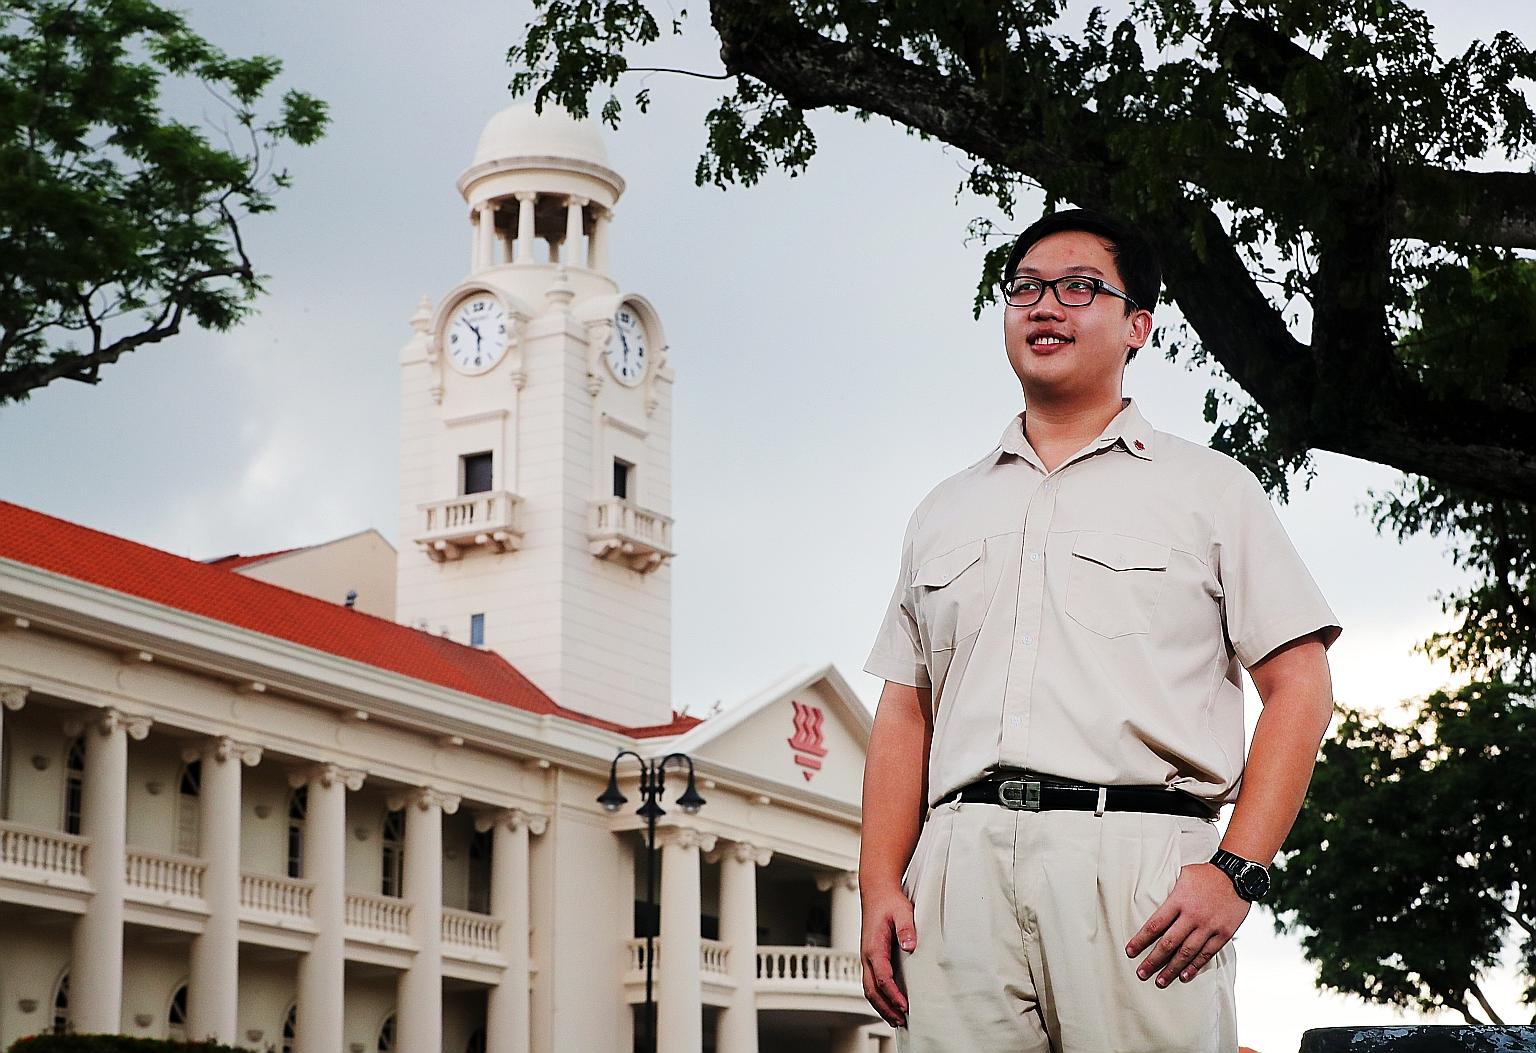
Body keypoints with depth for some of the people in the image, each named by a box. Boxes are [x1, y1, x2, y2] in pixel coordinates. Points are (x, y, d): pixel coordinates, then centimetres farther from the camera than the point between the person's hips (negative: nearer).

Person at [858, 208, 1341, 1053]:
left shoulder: (1209, 489, 13)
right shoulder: (946, 512, 24)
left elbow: (1298, 687, 5)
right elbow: (904, 711, 19)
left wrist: (1237, 872, -9)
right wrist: (880, 888, 5)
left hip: (1134, 860, -3)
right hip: (960, 866, 3)